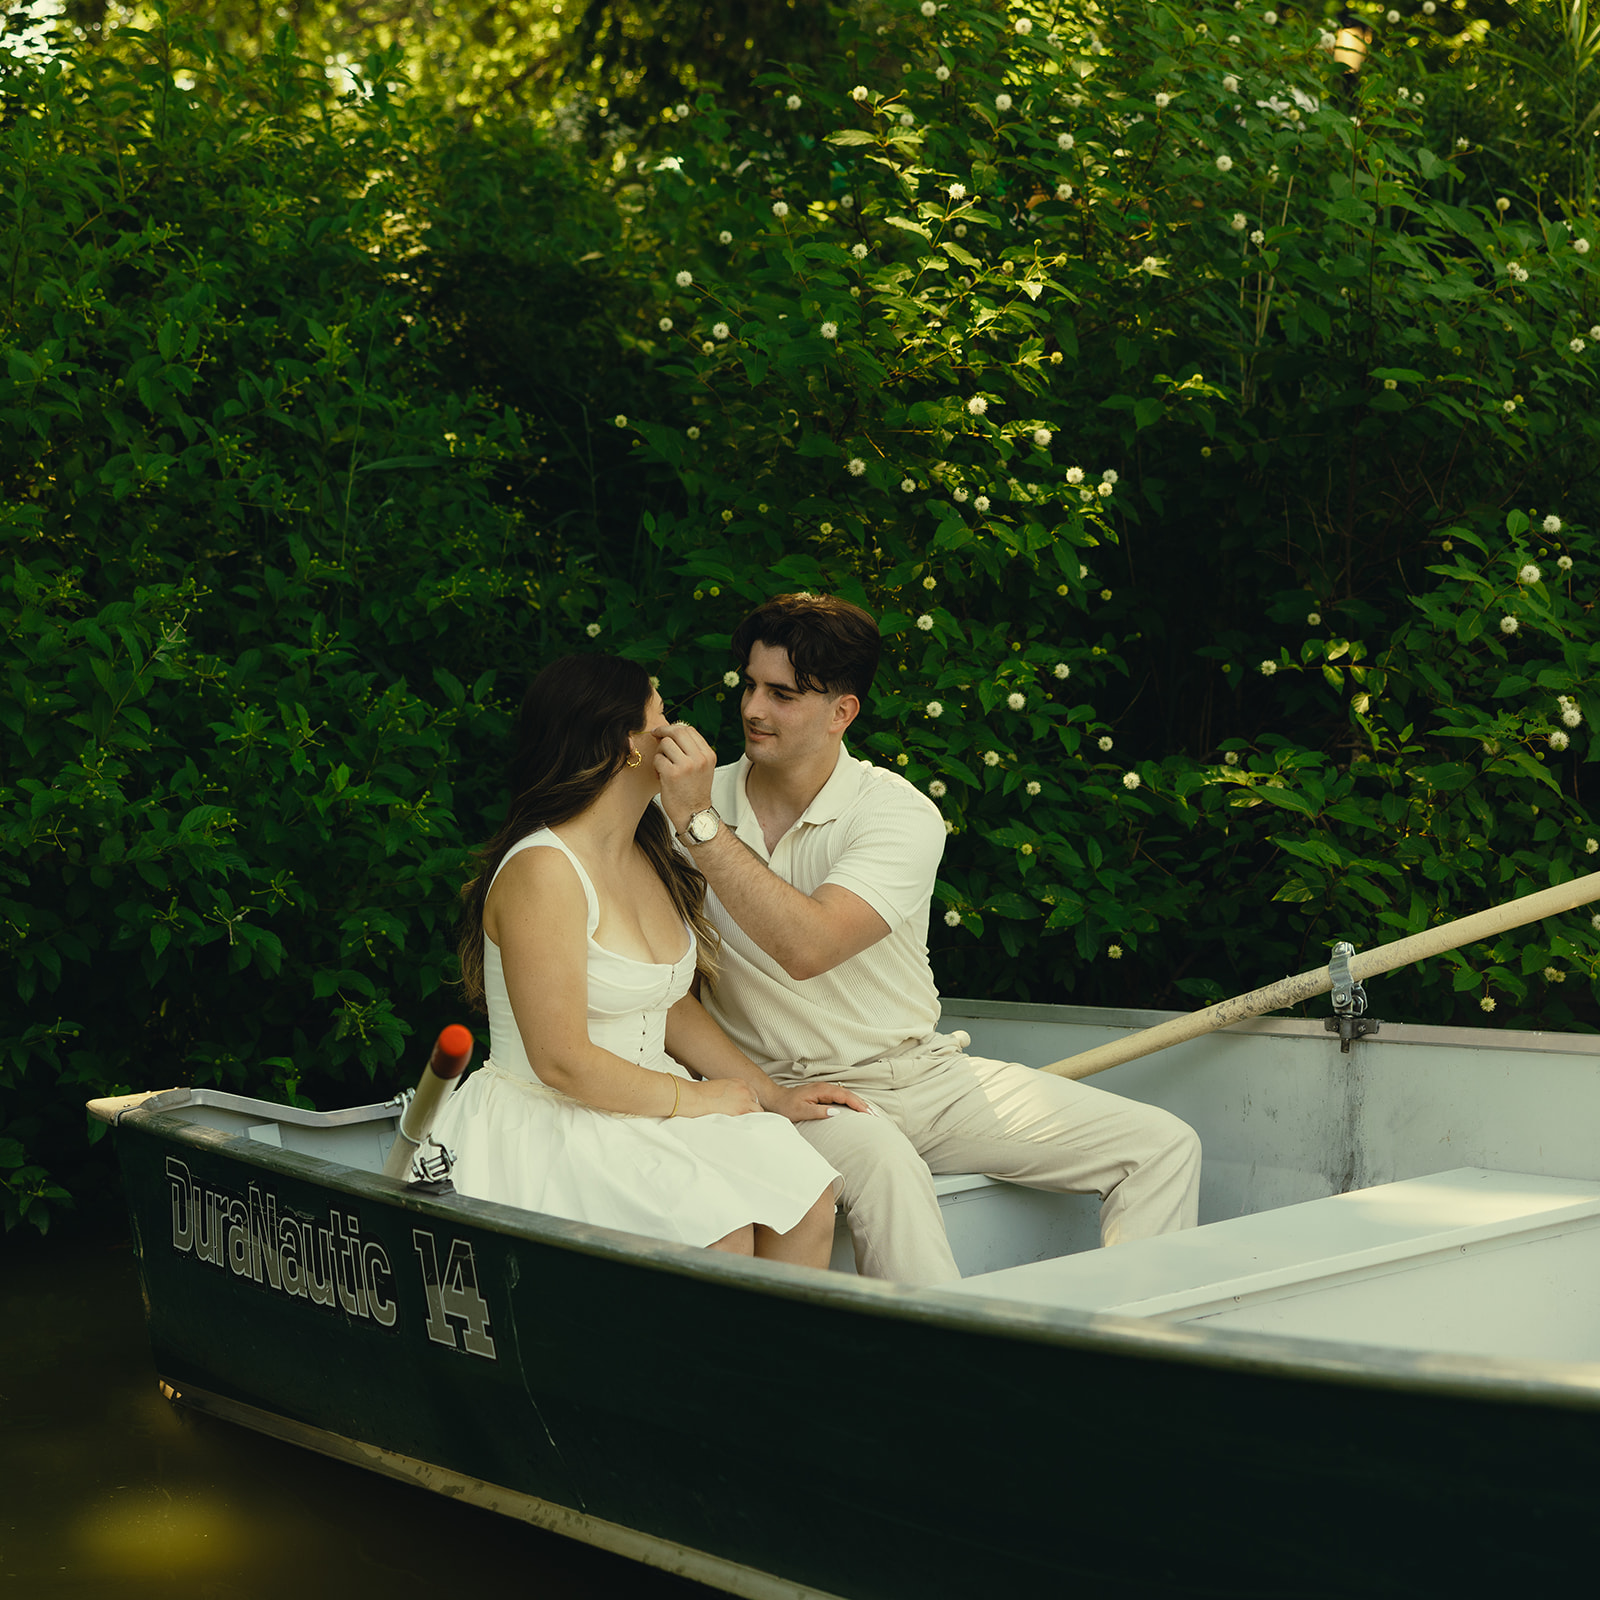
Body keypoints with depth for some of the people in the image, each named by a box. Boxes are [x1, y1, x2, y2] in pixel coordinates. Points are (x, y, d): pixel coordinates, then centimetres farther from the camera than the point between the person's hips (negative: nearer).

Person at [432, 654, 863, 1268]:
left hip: (643, 1107, 8)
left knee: (806, 1199, -16)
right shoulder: (542, 872, -18)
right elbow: (561, 1062, -20)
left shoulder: (647, 860, 13)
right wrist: (691, 1098, -11)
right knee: (721, 1234, -29)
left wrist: (772, 1094, 9)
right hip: (547, 1123, -8)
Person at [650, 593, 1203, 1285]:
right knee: (880, 1163, -39)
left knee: (1163, 1147, -10)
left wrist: (701, 824, -28)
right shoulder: (680, 807, -1)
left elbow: (806, 947, -27)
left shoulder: (901, 814, -10)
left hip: (925, 1072, 2)